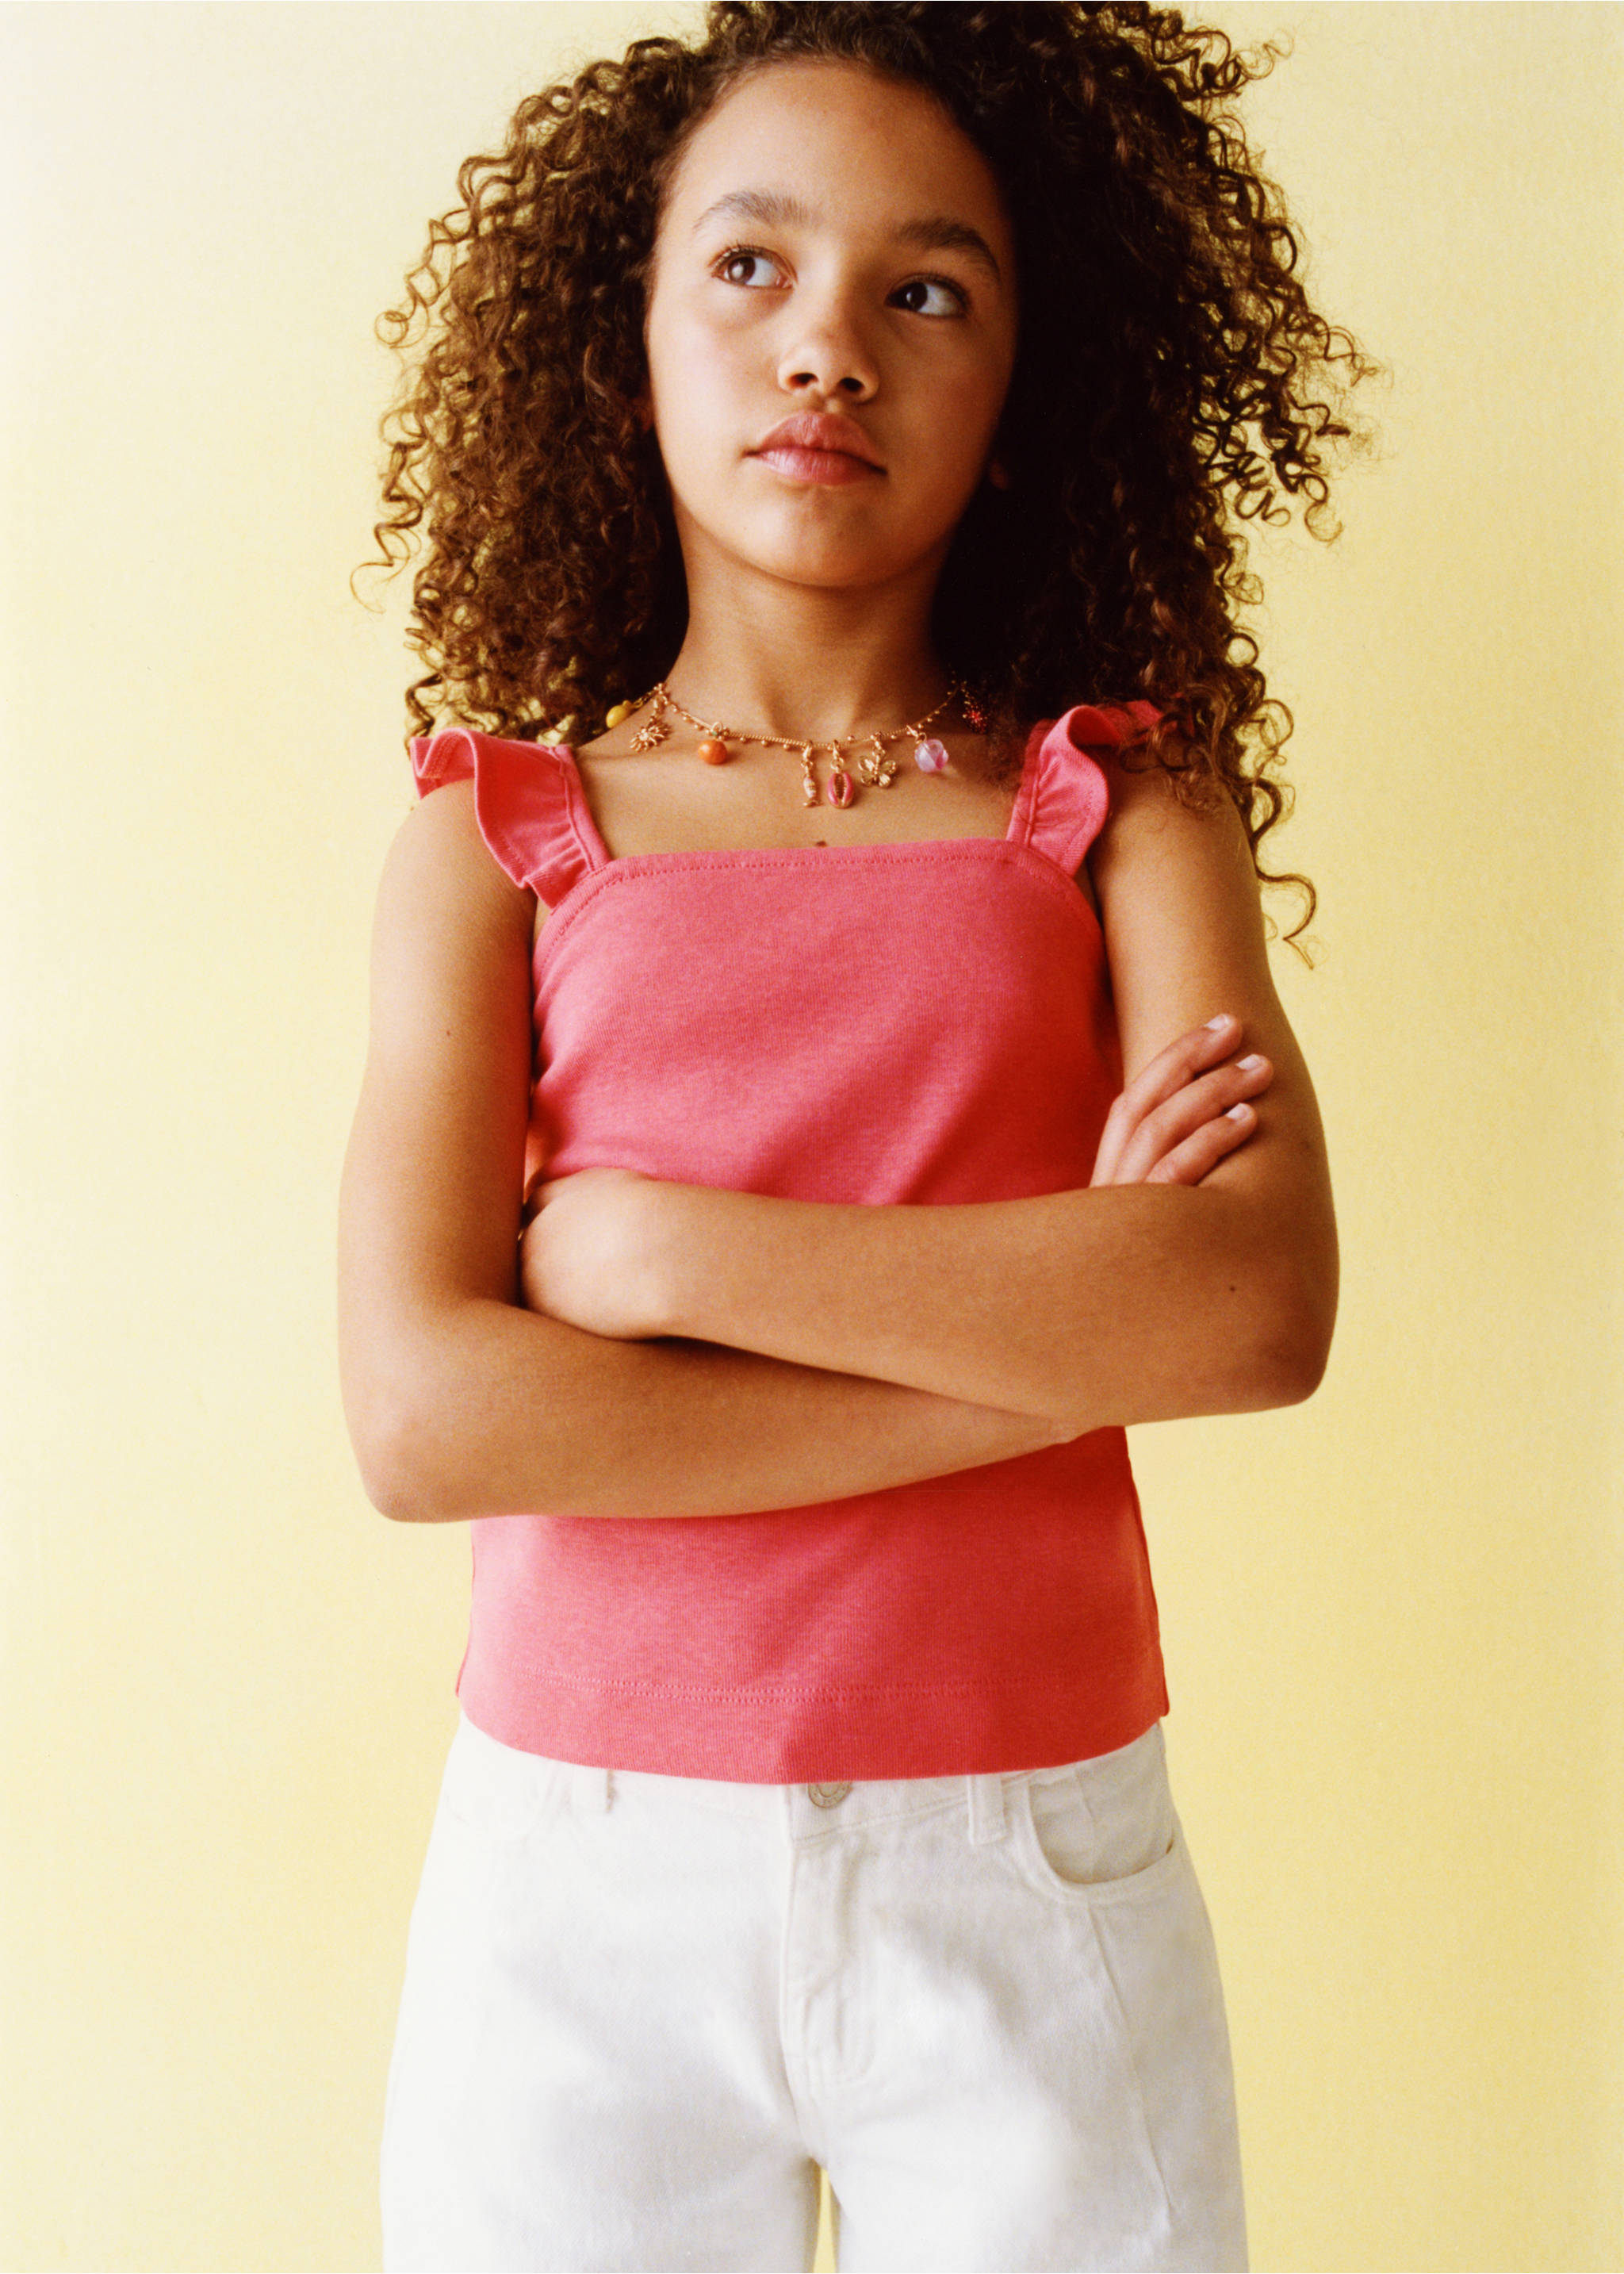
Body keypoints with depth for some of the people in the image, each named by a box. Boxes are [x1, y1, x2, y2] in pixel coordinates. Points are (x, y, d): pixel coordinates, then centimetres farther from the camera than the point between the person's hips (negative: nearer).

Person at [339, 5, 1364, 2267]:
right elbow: (421, 1416, -14)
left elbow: (1265, 1305, -16)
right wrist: (1058, 1326, -15)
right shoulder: (500, 834, -1)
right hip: (584, 1866, 0)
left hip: (1032, 1865, 0)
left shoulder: (1121, 810, 0)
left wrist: (667, 1248, -16)